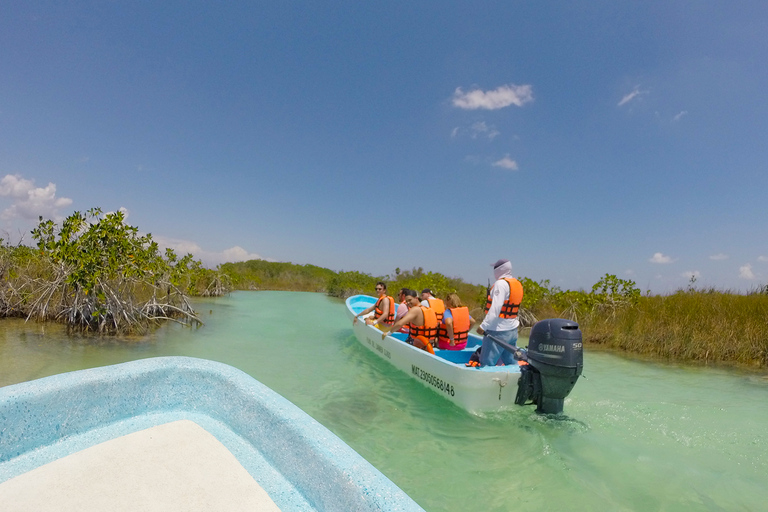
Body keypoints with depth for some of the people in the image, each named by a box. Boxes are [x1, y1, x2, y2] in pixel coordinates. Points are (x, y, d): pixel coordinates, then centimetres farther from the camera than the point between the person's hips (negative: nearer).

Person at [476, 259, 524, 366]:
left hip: (498, 332, -9)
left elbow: (495, 308, -23)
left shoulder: (501, 283, -15)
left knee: (486, 364, -3)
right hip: (512, 330, 9)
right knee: (512, 363, 18)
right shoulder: (518, 284, 12)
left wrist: (483, 325, -24)